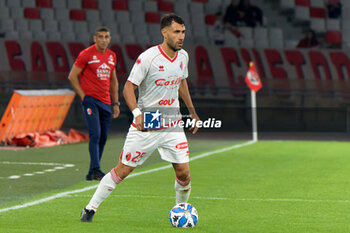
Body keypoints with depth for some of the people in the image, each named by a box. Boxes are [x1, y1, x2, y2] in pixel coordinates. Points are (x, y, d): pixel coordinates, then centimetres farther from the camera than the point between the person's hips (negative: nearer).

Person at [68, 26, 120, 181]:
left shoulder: (112, 56, 13)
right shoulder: (86, 54, -6)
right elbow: (72, 77, -3)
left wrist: (116, 103, 17)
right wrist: (83, 96, -8)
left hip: (105, 102, 6)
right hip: (90, 100, -6)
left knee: (103, 137, 7)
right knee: (95, 134, -16)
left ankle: (92, 173, 15)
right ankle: (96, 170, -19)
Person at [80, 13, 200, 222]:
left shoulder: (183, 56, 4)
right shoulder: (147, 58, -16)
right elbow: (129, 87, -14)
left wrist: (192, 112, 24)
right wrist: (137, 113, -29)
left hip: (173, 126, 5)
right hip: (145, 125, -4)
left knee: (184, 174, -4)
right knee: (123, 170, -1)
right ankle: (91, 208, 14)